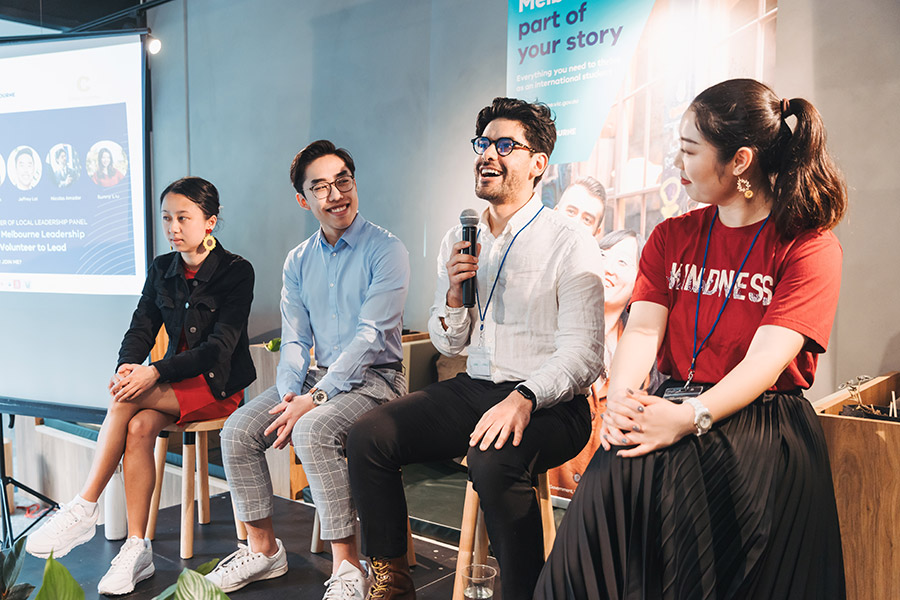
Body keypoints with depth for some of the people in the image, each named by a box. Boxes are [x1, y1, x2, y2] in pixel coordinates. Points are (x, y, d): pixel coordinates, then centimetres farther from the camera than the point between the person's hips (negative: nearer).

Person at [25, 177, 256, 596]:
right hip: (178, 382, 5)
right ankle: (137, 549, -22)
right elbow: (141, 327, 4)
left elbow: (220, 346, -18)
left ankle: (84, 510, -17)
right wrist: (127, 366, -19)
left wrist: (155, 372, -27)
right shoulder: (162, 269, 9)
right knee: (139, 427, -26)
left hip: (219, 385, -5)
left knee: (127, 401, -27)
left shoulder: (236, 272, -10)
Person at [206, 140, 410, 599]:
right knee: (237, 432, -9)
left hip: (374, 378, -6)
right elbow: (294, 341, 9)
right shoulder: (298, 261, 10)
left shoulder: (385, 251, -10)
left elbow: (370, 337, -18)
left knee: (312, 431, -32)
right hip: (319, 375, 7)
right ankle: (263, 549, 9)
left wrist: (315, 399, -22)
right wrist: (289, 395, -10)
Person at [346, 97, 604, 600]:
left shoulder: (571, 243, -8)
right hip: (473, 389, 6)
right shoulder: (459, 239, 11)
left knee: (493, 461, -35)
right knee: (368, 436, -11)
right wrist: (453, 294, -5)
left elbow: (584, 355, -15)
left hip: (548, 404, -5)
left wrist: (524, 398, -32)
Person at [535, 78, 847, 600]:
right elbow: (643, 328, 2)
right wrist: (620, 400, -18)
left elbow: (769, 356, -14)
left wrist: (689, 418, -29)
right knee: (616, 472, -28)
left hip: (763, 420, -3)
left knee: (661, 470, -32)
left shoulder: (810, 245, -1)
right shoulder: (672, 237, 15)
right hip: (675, 406, 4)